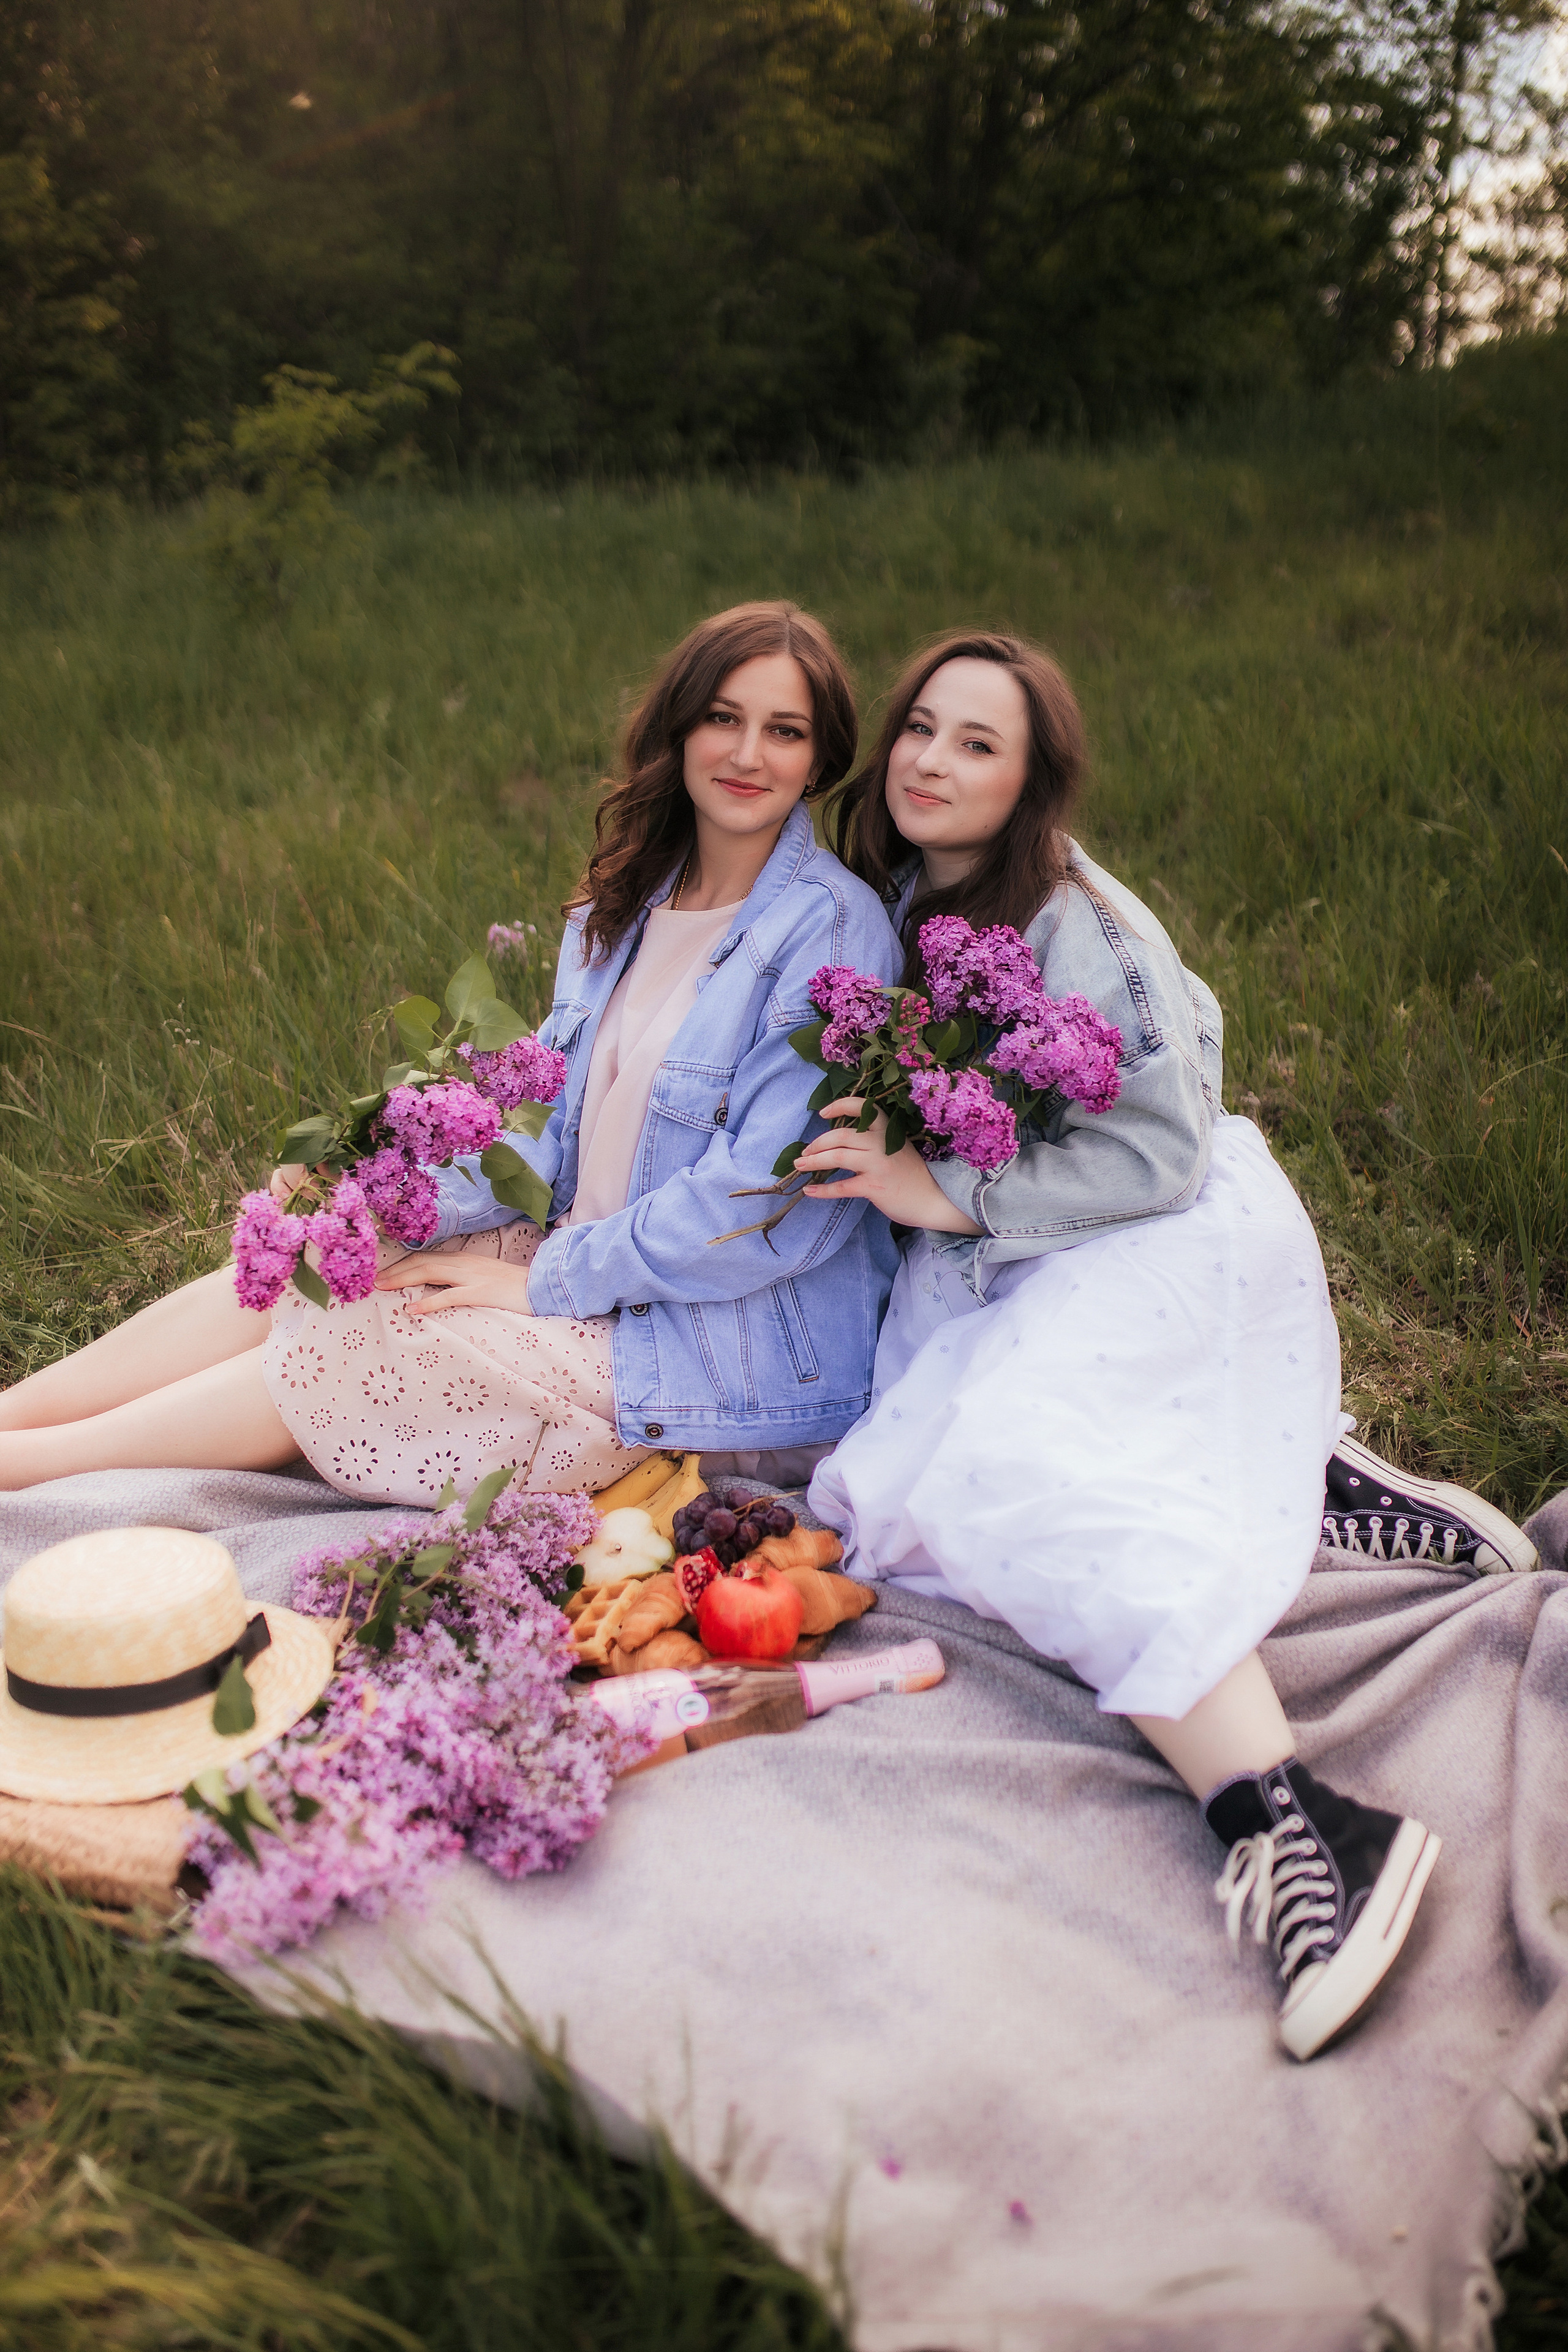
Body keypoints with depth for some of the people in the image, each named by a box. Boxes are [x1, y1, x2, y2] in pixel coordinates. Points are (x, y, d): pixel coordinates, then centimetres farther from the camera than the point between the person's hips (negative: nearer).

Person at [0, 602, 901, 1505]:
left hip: (736, 1345, -7)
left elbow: (774, 1209, -21)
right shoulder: (621, 904, 8)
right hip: (588, 1256, 7)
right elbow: (555, 1117, 9)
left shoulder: (832, 930, -16)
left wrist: (543, 1283, -15)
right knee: (285, 1277, -6)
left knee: (351, 1353, -12)